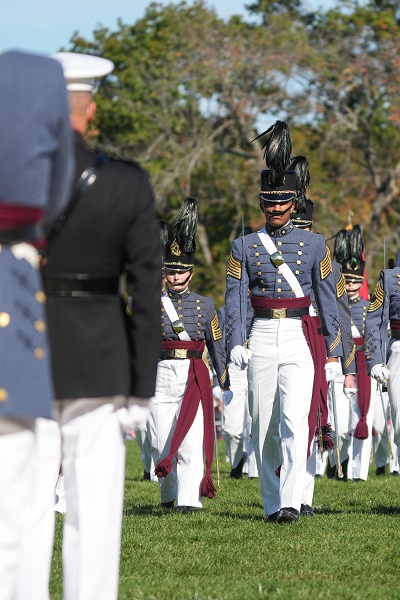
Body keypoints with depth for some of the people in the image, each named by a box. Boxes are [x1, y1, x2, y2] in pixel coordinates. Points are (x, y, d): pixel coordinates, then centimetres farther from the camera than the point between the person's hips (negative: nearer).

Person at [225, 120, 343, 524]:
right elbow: (233, 297, 0)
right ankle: (271, 504, 13)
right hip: (262, 339, 1)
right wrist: (235, 343, -14)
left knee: (294, 420, -17)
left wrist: (334, 349, 6)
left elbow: (326, 297, 9)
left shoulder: (313, 244, 7)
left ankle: (291, 502, -20)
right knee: (264, 426, 4)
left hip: (299, 339, -1)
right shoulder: (244, 247, 7)